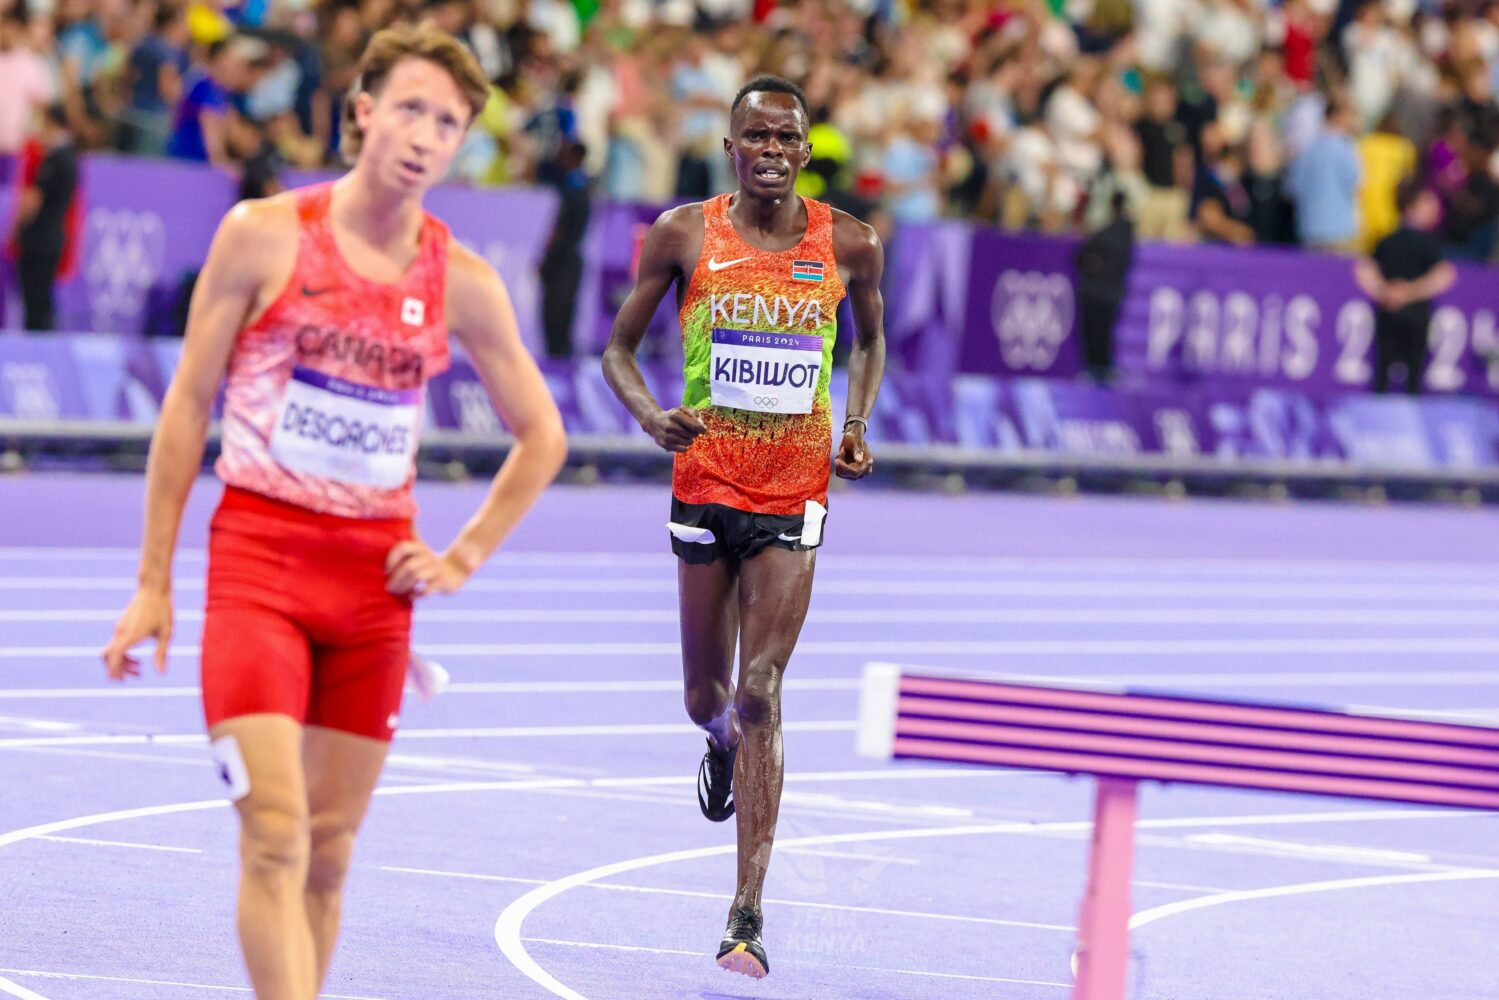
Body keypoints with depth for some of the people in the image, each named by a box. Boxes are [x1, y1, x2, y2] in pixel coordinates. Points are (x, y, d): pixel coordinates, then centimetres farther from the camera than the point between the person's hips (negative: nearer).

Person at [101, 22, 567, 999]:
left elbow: (542, 436, 16)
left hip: (375, 574, 3)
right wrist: (153, 582, 0)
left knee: (330, 849, 6)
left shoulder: (462, 282, 3)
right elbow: (188, 405, 1)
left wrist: (464, 557, 5)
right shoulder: (264, 236, -4)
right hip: (256, 555, -3)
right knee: (275, 835, -15)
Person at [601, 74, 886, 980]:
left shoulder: (849, 245, -1)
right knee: (707, 696, 10)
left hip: (795, 495, -1)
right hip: (705, 485, 1)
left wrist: (858, 425, 1)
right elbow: (619, 349, 5)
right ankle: (726, 747, 52)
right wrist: (652, 417, -15)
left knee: (759, 694, -10)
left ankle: (748, 916, -11)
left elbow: (871, 338, 18)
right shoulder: (686, 236, -3)